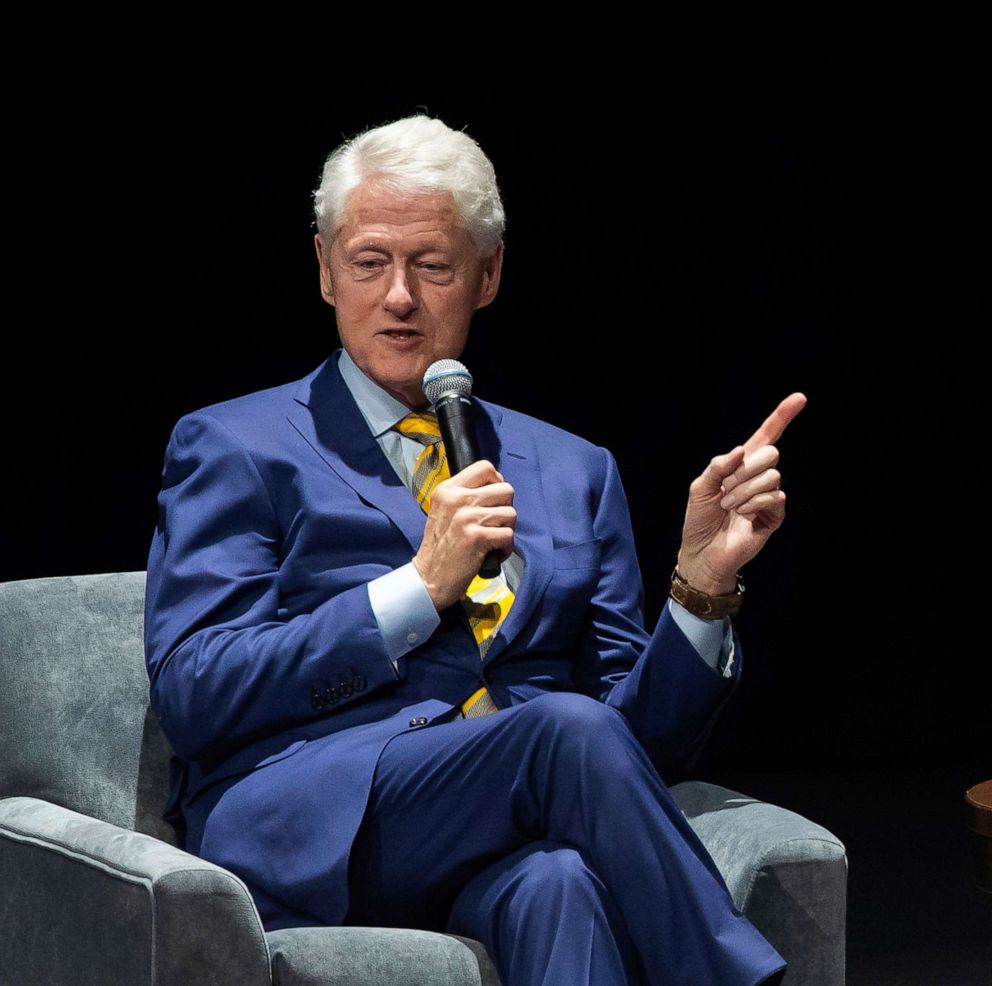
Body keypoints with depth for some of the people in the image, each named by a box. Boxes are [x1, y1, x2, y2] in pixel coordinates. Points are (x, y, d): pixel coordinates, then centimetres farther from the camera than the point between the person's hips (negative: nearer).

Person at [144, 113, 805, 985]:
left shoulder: (572, 473, 24)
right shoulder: (235, 449, 14)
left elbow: (641, 739, 18)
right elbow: (190, 693, -1)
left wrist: (702, 585, -1)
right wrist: (419, 586, -7)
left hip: (512, 852, 2)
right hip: (313, 831, -2)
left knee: (554, 882, -38)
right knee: (567, 729, -32)